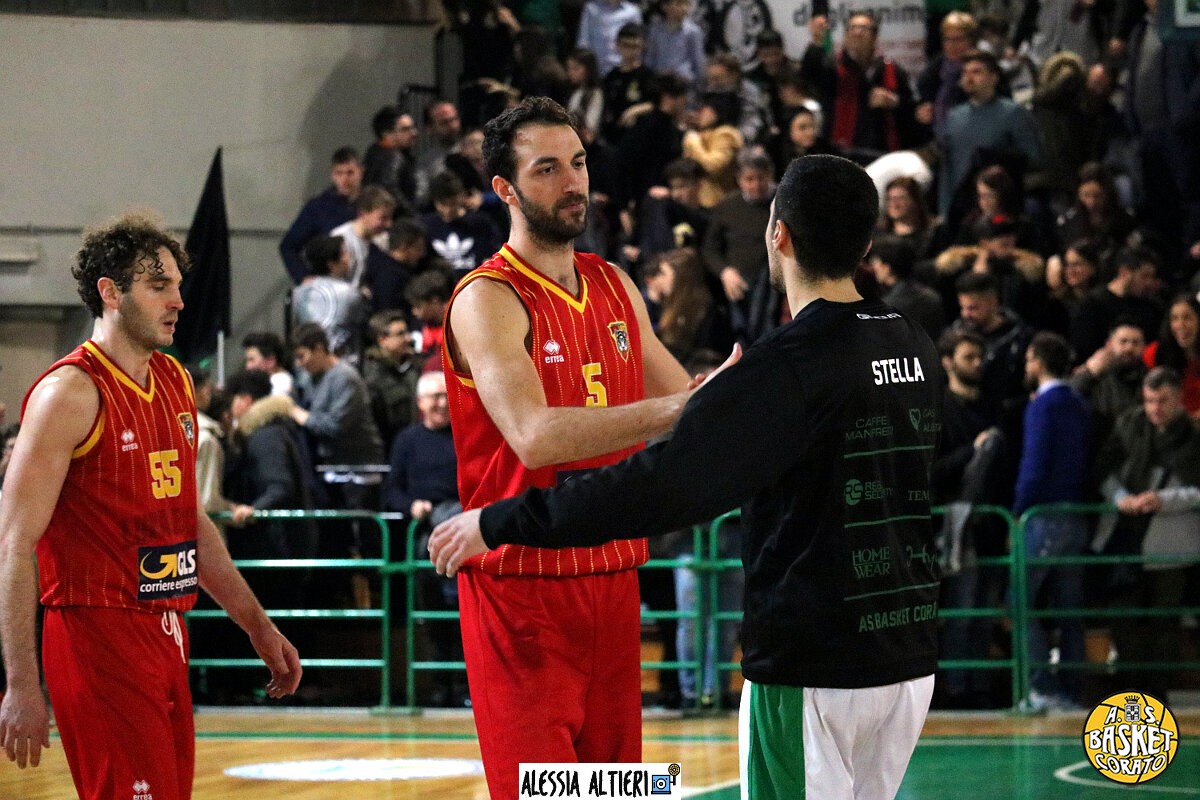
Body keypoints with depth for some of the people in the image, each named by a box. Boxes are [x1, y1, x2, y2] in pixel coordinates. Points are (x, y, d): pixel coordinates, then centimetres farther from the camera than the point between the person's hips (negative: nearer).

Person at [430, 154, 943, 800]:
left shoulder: (791, 364, -17)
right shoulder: (914, 348, 7)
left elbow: (665, 482, -24)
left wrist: (502, 522, -18)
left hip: (812, 673, -8)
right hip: (908, 662, 8)